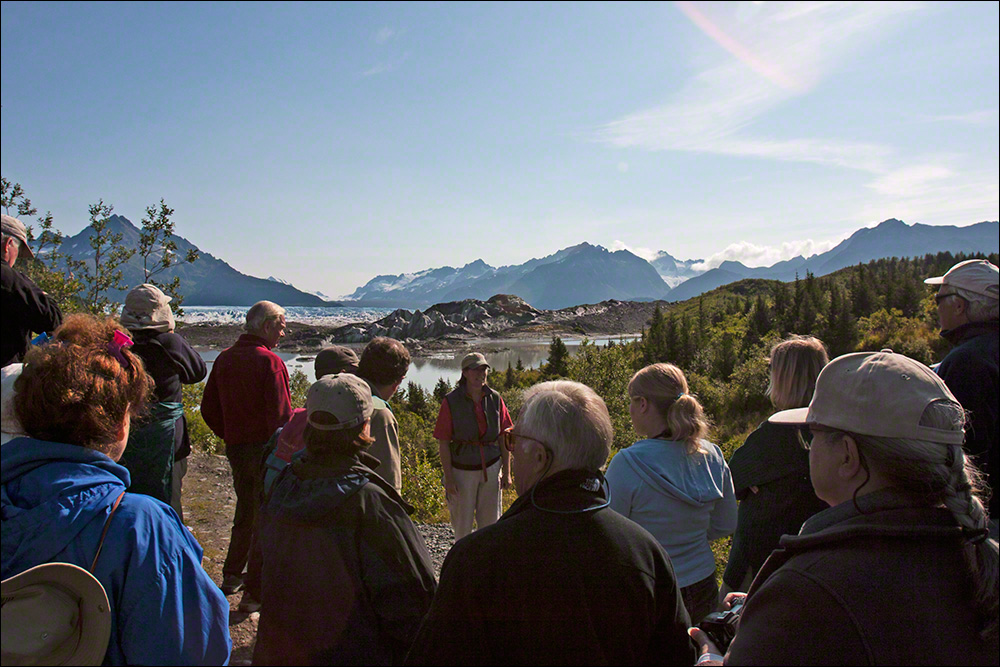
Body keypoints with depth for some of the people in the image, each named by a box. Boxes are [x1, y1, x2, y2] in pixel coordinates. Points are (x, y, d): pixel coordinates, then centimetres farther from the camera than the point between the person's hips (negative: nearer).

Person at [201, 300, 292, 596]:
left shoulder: (224, 358, 6)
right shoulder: (269, 361, -17)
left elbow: (209, 409, 11)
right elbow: (281, 416, -21)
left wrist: (229, 436, 18)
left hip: (235, 448, 7)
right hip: (265, 447, -7)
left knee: (245, 510, 22)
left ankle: (232, 575, 30)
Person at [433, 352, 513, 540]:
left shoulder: (495, 399, 0)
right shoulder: (451, 401, -10)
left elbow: (504, 439, 5)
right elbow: (443, 443, -9)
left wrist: (506, 473, 4)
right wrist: (448, 478, -11)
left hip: (491, 469, 3)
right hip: (462, 471, -2)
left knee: (490, 522, 12)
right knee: (463, 524, 9)